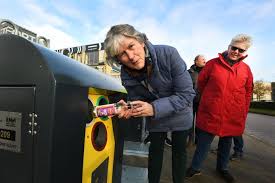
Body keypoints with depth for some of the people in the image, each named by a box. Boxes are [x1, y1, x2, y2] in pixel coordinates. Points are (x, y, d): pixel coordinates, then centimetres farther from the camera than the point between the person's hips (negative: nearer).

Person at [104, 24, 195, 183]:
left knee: (179, 151, 19)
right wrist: (129, 109, -31)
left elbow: (187, 94, -28)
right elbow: (137, 101, -8)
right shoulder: (126, 75, -19)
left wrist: (154, 108, -37)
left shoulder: (168, 54, -31)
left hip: (180, 115, -1)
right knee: (155, 150, 19)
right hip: (155, 119, 2)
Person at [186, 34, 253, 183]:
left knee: (226, 142, 20)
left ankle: (222, 168, 43)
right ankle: (195, 168, 26)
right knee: (204, 141, 6)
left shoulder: (246, 69, 4)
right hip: (210, 112, -3)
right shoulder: (213, 63, -5)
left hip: (233, 116, 4)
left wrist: (244, 113, 9)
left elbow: (248, 92, 11)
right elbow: (201, 82, 5)